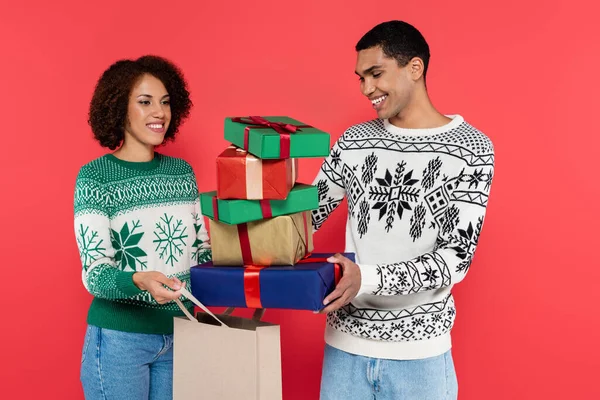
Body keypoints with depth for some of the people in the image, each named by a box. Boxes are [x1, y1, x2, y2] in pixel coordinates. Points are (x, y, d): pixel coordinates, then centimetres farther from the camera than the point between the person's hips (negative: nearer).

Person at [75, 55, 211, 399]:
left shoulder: (182, 171, 5)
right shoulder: (94, 176, -10)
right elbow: (95, 273, -15)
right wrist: (140, 280, -34)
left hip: (180, 332, 5)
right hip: (119, 336, -4)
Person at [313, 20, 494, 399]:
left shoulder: (470, 148, -8)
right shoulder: (354, 142, 3)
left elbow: (457, 257, -14)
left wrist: (367, 279, -26)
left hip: (420, 350, -3)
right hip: (345, 342, 3)